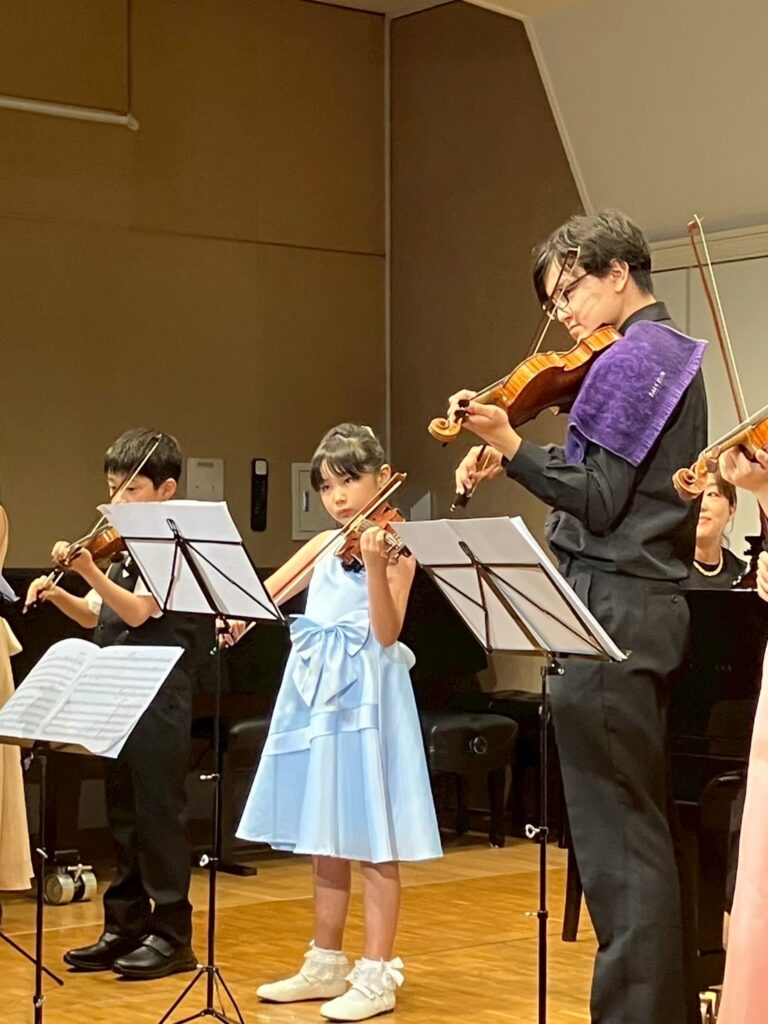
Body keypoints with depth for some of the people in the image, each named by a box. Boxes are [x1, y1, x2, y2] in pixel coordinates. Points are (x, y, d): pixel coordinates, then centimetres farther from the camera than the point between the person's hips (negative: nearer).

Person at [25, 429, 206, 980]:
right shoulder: (125, 550, 15)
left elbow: (137, 611, -22)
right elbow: (94, 616, 17)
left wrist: (90, 571, -34)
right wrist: (58, 594, -1)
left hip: (161, 702, -8)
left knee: (158, 813, -4)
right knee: (123, 814, 12)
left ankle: (173, 934, 4)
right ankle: (126, 927, 19)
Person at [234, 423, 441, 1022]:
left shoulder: (393, 548, -6)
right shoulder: (324, 546, 13)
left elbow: (387, 633, -17)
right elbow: (265, 593, 14)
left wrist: (374, 565, -31)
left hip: (365, 696, -7)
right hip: (314, 692, 7)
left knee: (372, 837, -3)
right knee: (324, 836, 13)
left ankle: (378, 973, 3)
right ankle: (326, 963, 23)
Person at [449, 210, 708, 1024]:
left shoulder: (630, 358, -12)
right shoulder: (671, 354, 18)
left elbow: (597, 501, -17)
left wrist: (510, 444, -18)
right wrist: (509, 463, 6)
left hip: (612, 613, -10)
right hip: (652, 609, 10)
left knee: (615, 837, -7)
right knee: (643, 831, 15)